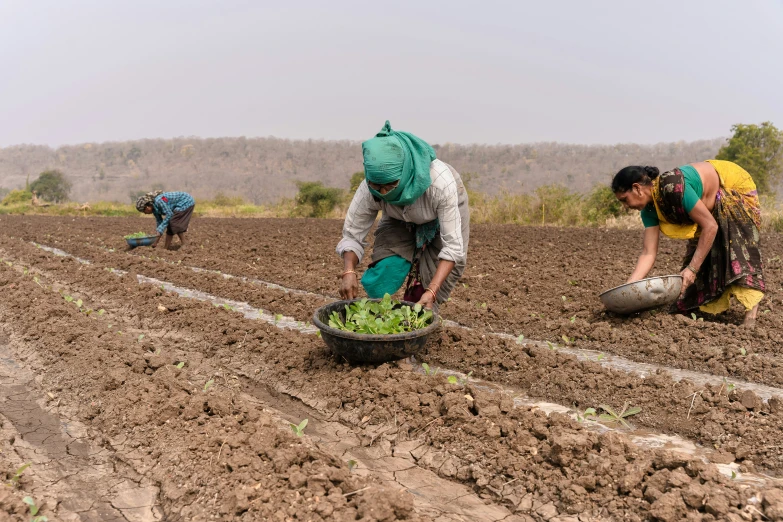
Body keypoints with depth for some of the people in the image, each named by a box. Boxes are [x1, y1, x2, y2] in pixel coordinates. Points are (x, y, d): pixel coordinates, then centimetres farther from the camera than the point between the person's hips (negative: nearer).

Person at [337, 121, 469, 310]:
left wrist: (432, 291, -47)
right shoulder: (369, 190, -34)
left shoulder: (441, 183, -42)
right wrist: (348, 271, -43)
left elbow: (452, 245, -37)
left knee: (422, 302, -9)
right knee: (377, 285, -15)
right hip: (401, 221, 2)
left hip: (445, 211, -2)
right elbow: (352, 235, -23)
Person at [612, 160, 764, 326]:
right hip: (714, 204, 8)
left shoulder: (674, 187, -38)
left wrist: (692, 269, -33)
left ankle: (751, 308, -23)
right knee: (703, 252, 0)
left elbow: (710, 226, -34)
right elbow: (648, 252, -15)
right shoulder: (649, 209, -14)